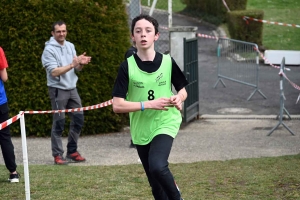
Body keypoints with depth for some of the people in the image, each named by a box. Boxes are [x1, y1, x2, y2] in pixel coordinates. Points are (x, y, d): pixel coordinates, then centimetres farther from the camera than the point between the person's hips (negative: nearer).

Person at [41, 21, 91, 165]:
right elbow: (54, 72, -19)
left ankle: (72, 151, 19)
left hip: (72, 88, 7)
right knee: (59, 123, -4)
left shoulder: (70, 46, 10)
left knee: (78, 119, 8)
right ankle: (58, 155, 2)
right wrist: (72, 64, -26)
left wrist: (81, 63, -12)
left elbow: (77, 69, 11)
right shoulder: (49, 50, -10)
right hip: (58, 89, -7)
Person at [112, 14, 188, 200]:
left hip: (165, 124, -1)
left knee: (158, 166, -28)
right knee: (156, 185, 9)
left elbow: (182, 90, 11)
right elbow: (117, 106, -13)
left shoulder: (168, 62, -5)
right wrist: (149, 104, -22)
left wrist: (178, 99, -13)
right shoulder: (127, 66, -9)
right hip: (141, 130, 1)